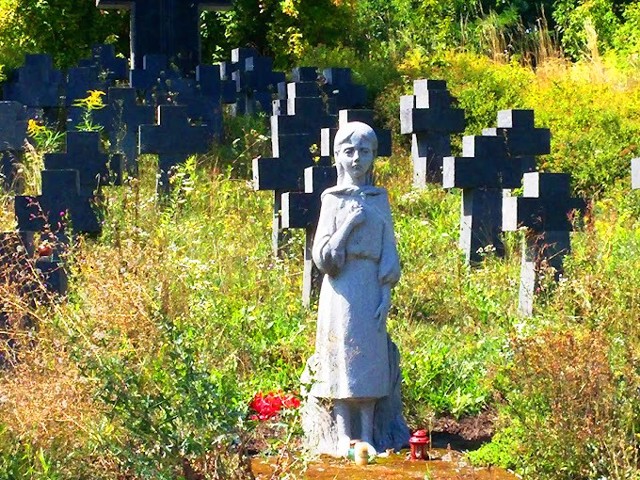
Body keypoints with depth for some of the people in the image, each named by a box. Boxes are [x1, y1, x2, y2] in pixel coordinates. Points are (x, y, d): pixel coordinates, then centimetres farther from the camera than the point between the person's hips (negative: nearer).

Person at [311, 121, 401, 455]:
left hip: (371, 290, 2)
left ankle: (367, 436, 3)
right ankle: (344, 436, -1)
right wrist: (349, 224, -13)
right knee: (341, 355, -4)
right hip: (342, 289, -2)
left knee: (369, 356, 0)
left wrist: (386, 295, -3)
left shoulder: (380, 199, 11)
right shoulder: (333, 199, 5)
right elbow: (323, 257, -3)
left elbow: (389, 252, 8)